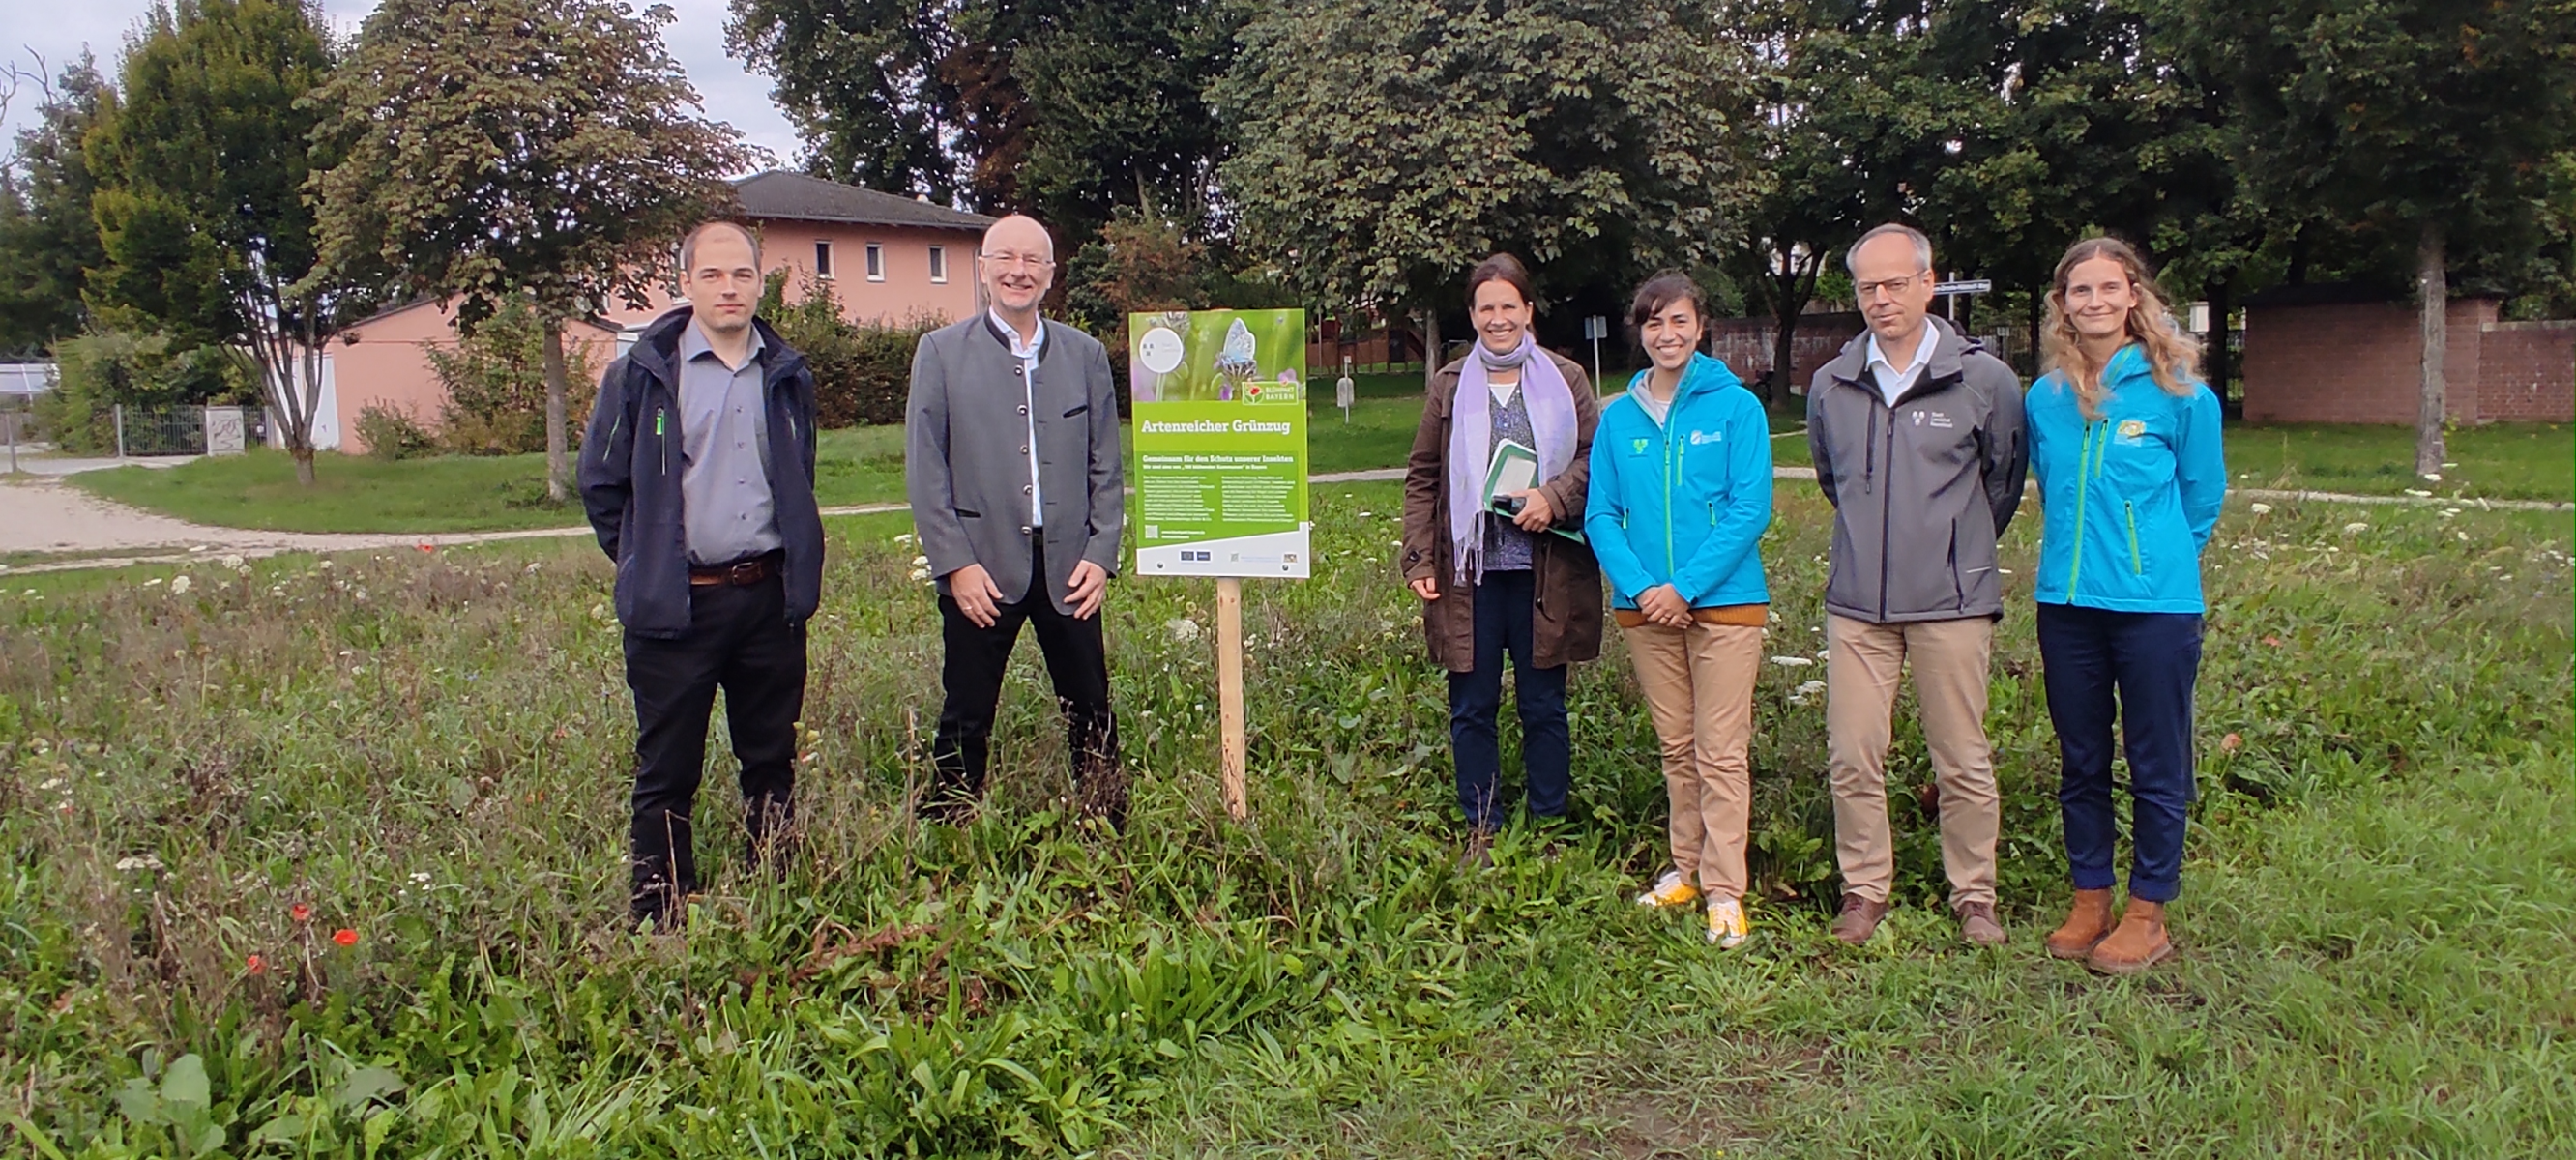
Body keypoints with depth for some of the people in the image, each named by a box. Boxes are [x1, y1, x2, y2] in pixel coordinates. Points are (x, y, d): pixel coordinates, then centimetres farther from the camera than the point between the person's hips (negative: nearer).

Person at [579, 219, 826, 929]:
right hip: (676, 605, -3)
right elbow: (600, 482, 5)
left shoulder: (786, 375, 8)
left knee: (772, 764, 13)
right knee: (667, 777, 3)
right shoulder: (644, 372, -3)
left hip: (770, 598, 4)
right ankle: (661, 924, 13)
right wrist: (646, 561, 5)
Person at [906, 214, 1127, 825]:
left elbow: (1107, 466, 9)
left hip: (1068, 565, 2)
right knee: (966, 723, 4)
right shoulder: (941, 352, 2)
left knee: (1092, 715, 8)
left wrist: (1101, 553, -1)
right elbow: (924, 470, -2)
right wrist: (956, 563, -9)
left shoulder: (1086, 355, 9)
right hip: (980, 568, -2)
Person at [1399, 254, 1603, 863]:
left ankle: (1549, 828, 20)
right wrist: (1418, 558, -1)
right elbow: (1422, 478, 7)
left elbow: (1596, 457, 3)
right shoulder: (1450, 385, 8)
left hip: (1546, 571, -1)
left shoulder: (1566, 380, 6)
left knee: (1544, 707, 8)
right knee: (1472, 709, 6)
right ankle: (1481, 831, 18)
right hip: (1470, 569, 1)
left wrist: (1553, 497, -16)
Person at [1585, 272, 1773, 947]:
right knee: (1676, 749, 13)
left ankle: (1725, 891, 1)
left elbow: (1751, 510, -8)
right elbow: (1600, 515, 5)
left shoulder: (1736, 406, -3)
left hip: (1723, 602, -3)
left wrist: (1685, 586, -14)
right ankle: (1686, 867, 24)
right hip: (1645, 606, 4)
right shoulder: (1618, 417, 7)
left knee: (1721, 752, -3)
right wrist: (1641, 587, -10)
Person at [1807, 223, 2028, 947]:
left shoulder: (1984, 380, -2)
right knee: (1852, 759, 3)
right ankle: (1864, 891, 18)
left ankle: (1974, 898, 20)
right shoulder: (1831, 386, 6)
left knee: (1963, 762, 5)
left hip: (1953, 602, -2)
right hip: (1857, 602, 2)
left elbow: (2005, 479, 13)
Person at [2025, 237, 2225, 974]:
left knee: (2157, 766, 4)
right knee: (2080, 762, 12)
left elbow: (2201, 498, 6)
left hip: (2156, 606, -4)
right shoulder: (2045, 398, 5)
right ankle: (2090, 901, 24)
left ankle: (2147, 914, 15)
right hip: (2067, 603, 4)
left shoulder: (2177, 392, -4)